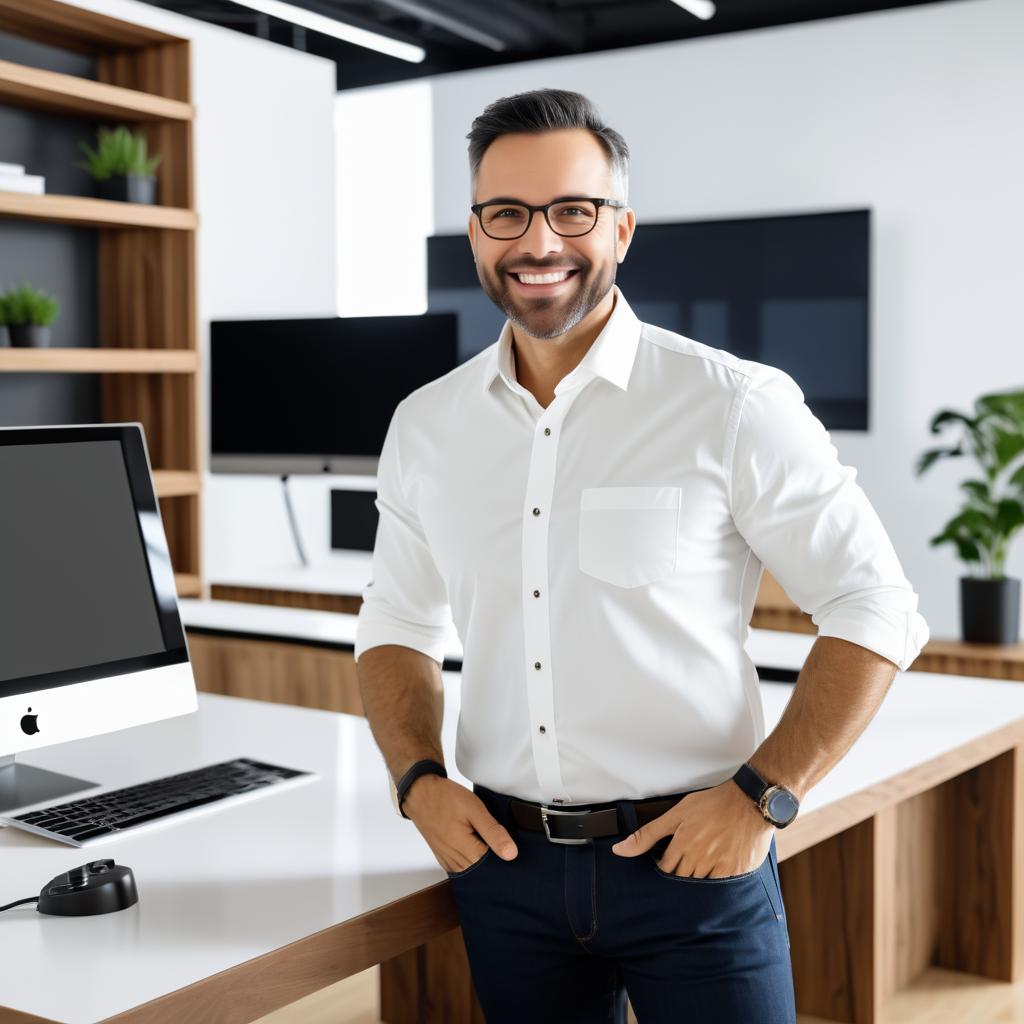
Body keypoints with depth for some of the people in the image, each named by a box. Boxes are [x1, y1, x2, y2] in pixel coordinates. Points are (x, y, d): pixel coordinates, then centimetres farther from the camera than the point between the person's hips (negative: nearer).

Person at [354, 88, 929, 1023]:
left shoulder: (735, 408, -8)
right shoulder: (425, 425, 5)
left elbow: (875, 612, -6)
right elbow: (397, 626, 15)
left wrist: (762, 796, -13)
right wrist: (419, 780, -1)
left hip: (691, 860, -3)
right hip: (505, 863, 4)